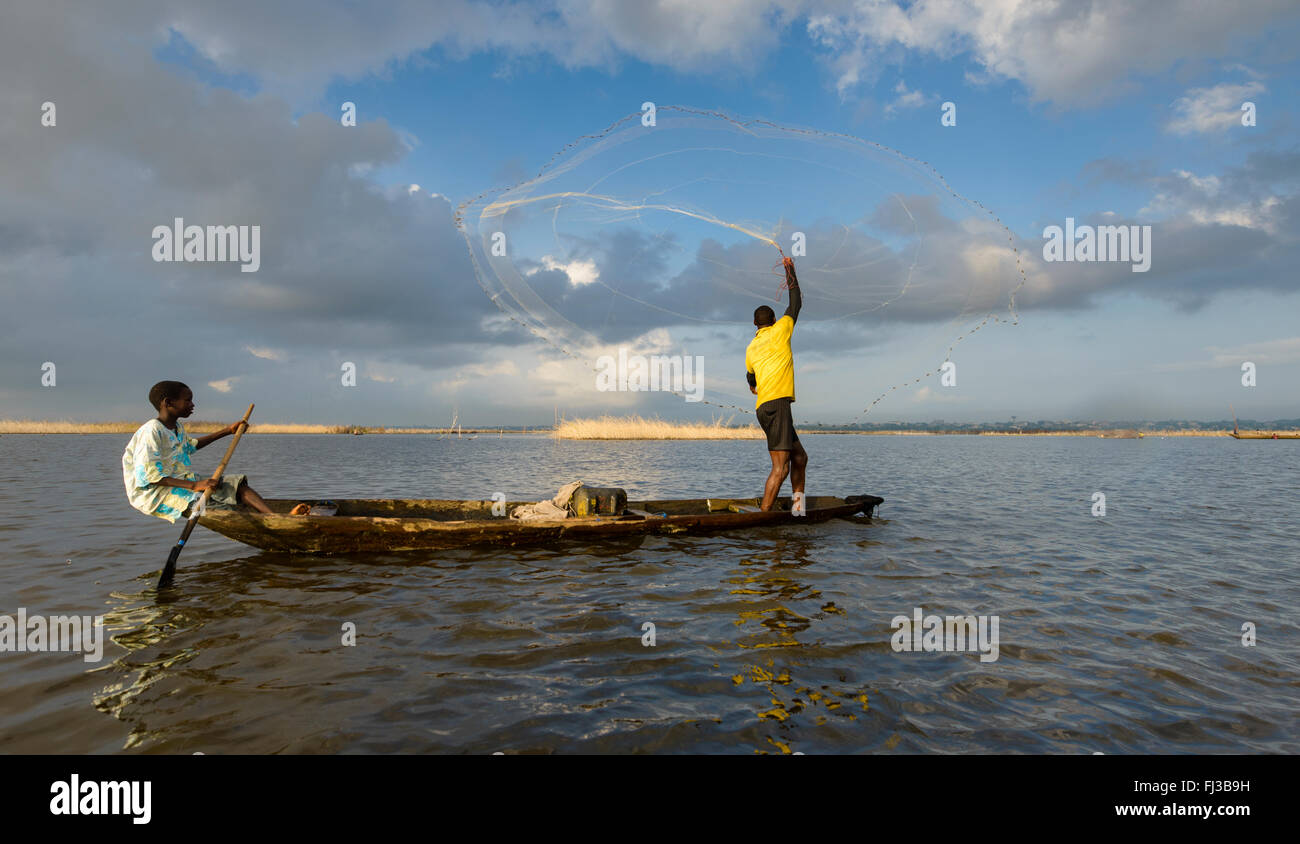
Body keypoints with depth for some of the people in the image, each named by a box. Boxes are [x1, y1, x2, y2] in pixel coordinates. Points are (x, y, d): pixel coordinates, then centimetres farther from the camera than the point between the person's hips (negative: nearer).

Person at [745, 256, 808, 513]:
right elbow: (796, 303, 16)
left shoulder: (751, 348, 19)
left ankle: (797, 508, 17)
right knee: (781, 468, -13)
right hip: (776, 403, -8)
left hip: (763, 406, 8)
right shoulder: (779, 331, 5)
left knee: (800, 457, 16)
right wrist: (790, 270, 28)